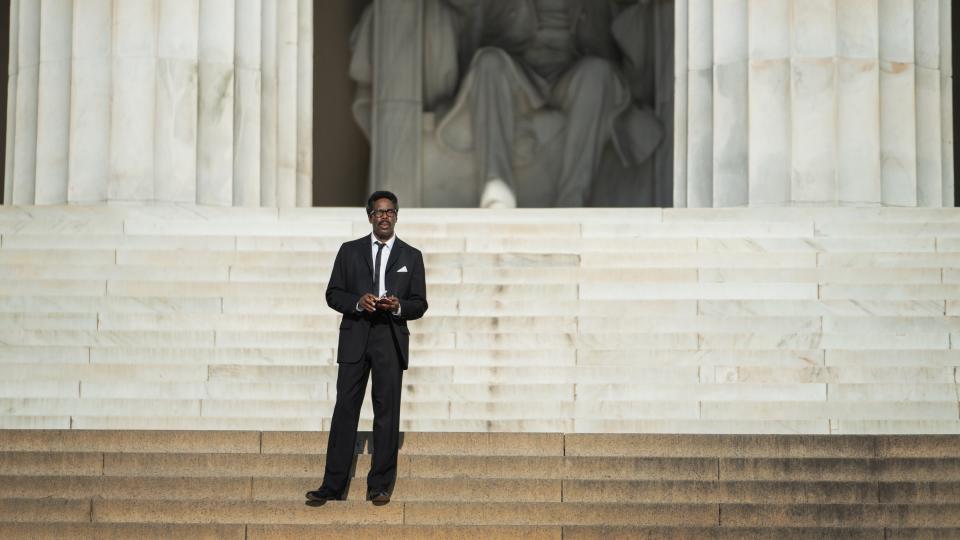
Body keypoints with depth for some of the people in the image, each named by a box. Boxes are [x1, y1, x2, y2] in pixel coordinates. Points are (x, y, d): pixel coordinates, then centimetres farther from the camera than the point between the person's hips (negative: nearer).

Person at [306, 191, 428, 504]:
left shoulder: (411, 256, 10)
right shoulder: (350, 251, 11)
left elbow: (420, 304, 8)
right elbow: (333, 294, 7)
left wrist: (398, 306, -13)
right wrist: (357, 301, -12)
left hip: (391, 339, 0)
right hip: (354, 338, 0)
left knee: (387, 412, 0)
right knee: (345, 409, -3)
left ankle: (380, 486, 7)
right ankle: (333, 486, -2)